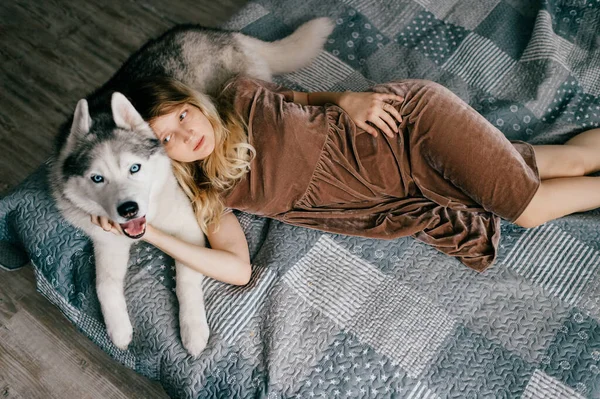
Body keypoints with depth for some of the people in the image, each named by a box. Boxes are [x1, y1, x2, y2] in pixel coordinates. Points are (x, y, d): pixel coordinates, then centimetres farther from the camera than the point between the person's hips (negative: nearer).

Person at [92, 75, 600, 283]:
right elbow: (238, 268, -12)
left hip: (412, 120, -3)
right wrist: (150, 232, -15)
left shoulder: (242, 97, -7)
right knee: (530, 210, 4)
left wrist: (348, 100, -13)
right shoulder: (210, 194, -1)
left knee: (528, 203, -3)